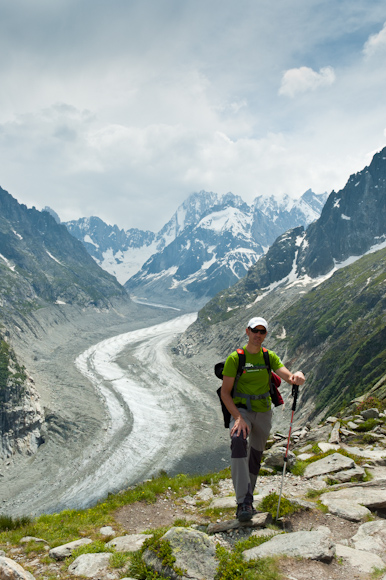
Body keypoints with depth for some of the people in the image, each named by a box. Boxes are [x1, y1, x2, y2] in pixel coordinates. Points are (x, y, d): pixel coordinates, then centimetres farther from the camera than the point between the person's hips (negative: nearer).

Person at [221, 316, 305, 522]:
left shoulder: (270, 357, 2)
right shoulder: (234, 358, -10)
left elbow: (288, 377, -10)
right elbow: (225, 392, -11)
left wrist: (297, 377, -36)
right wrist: (238, 417, -24)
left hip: (264, 412, 4)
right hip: (240, 410, -4)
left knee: (256, 455, 13)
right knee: (238, 440, -32)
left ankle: (247, 499, 35)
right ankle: (243, 501, -33)